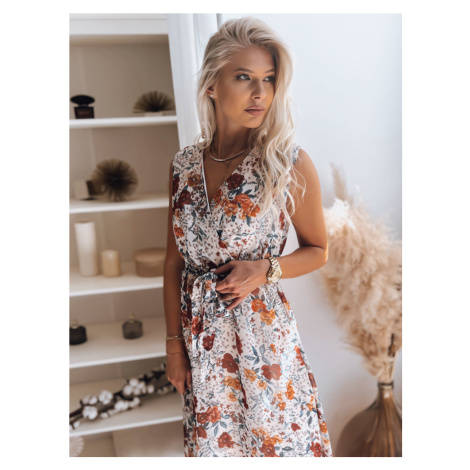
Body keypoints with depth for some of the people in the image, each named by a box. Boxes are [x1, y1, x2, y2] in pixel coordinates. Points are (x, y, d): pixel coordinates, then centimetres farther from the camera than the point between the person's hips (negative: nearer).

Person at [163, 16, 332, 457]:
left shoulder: (289, 163, -12)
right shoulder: (184, 165, -2)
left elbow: (317, 250, 0)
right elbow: (174, 261, 4)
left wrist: (266, 268, -18)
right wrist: (174, 341, 4)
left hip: (262, 329, -3)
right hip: (199, 332, 3)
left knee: (277, 436, 14)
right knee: (211, 438, 18)